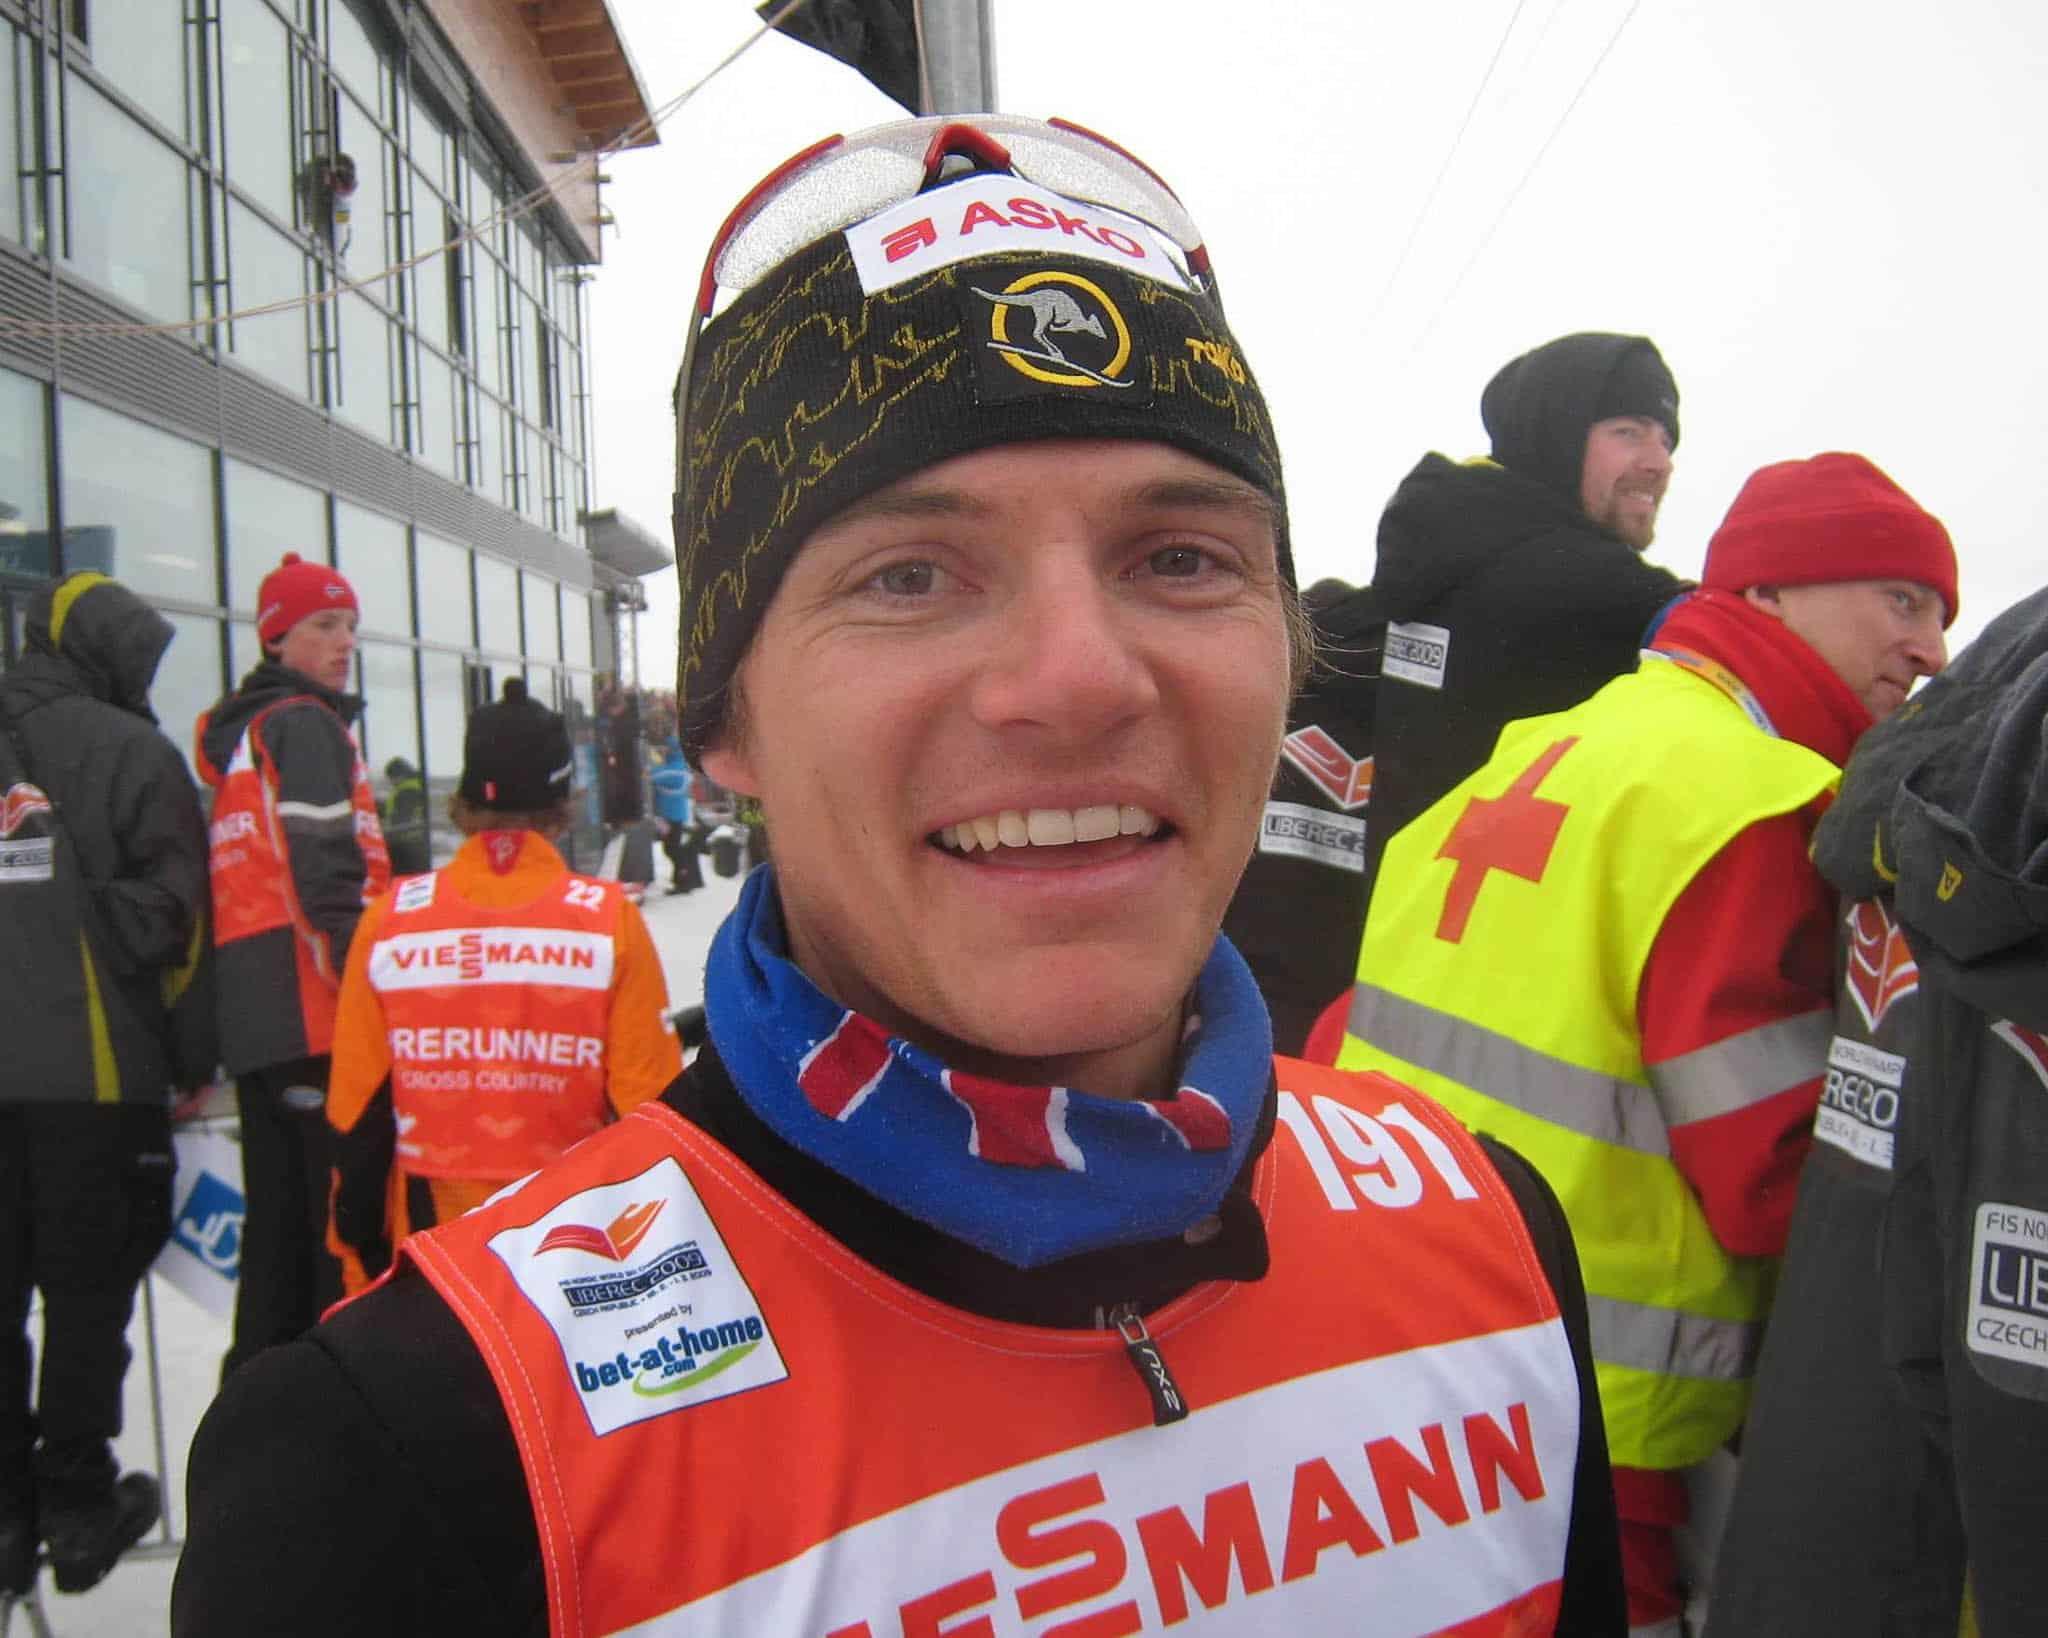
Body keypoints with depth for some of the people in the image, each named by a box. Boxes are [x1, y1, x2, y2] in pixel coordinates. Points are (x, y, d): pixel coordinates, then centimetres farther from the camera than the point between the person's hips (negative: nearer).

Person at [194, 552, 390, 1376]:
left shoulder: (237, 731, 23)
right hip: (320, 1008, -9)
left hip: (251, 1016, 10)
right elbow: (328, 874, -16)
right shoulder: (306, 724, -6)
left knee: (280, 1211, 15)